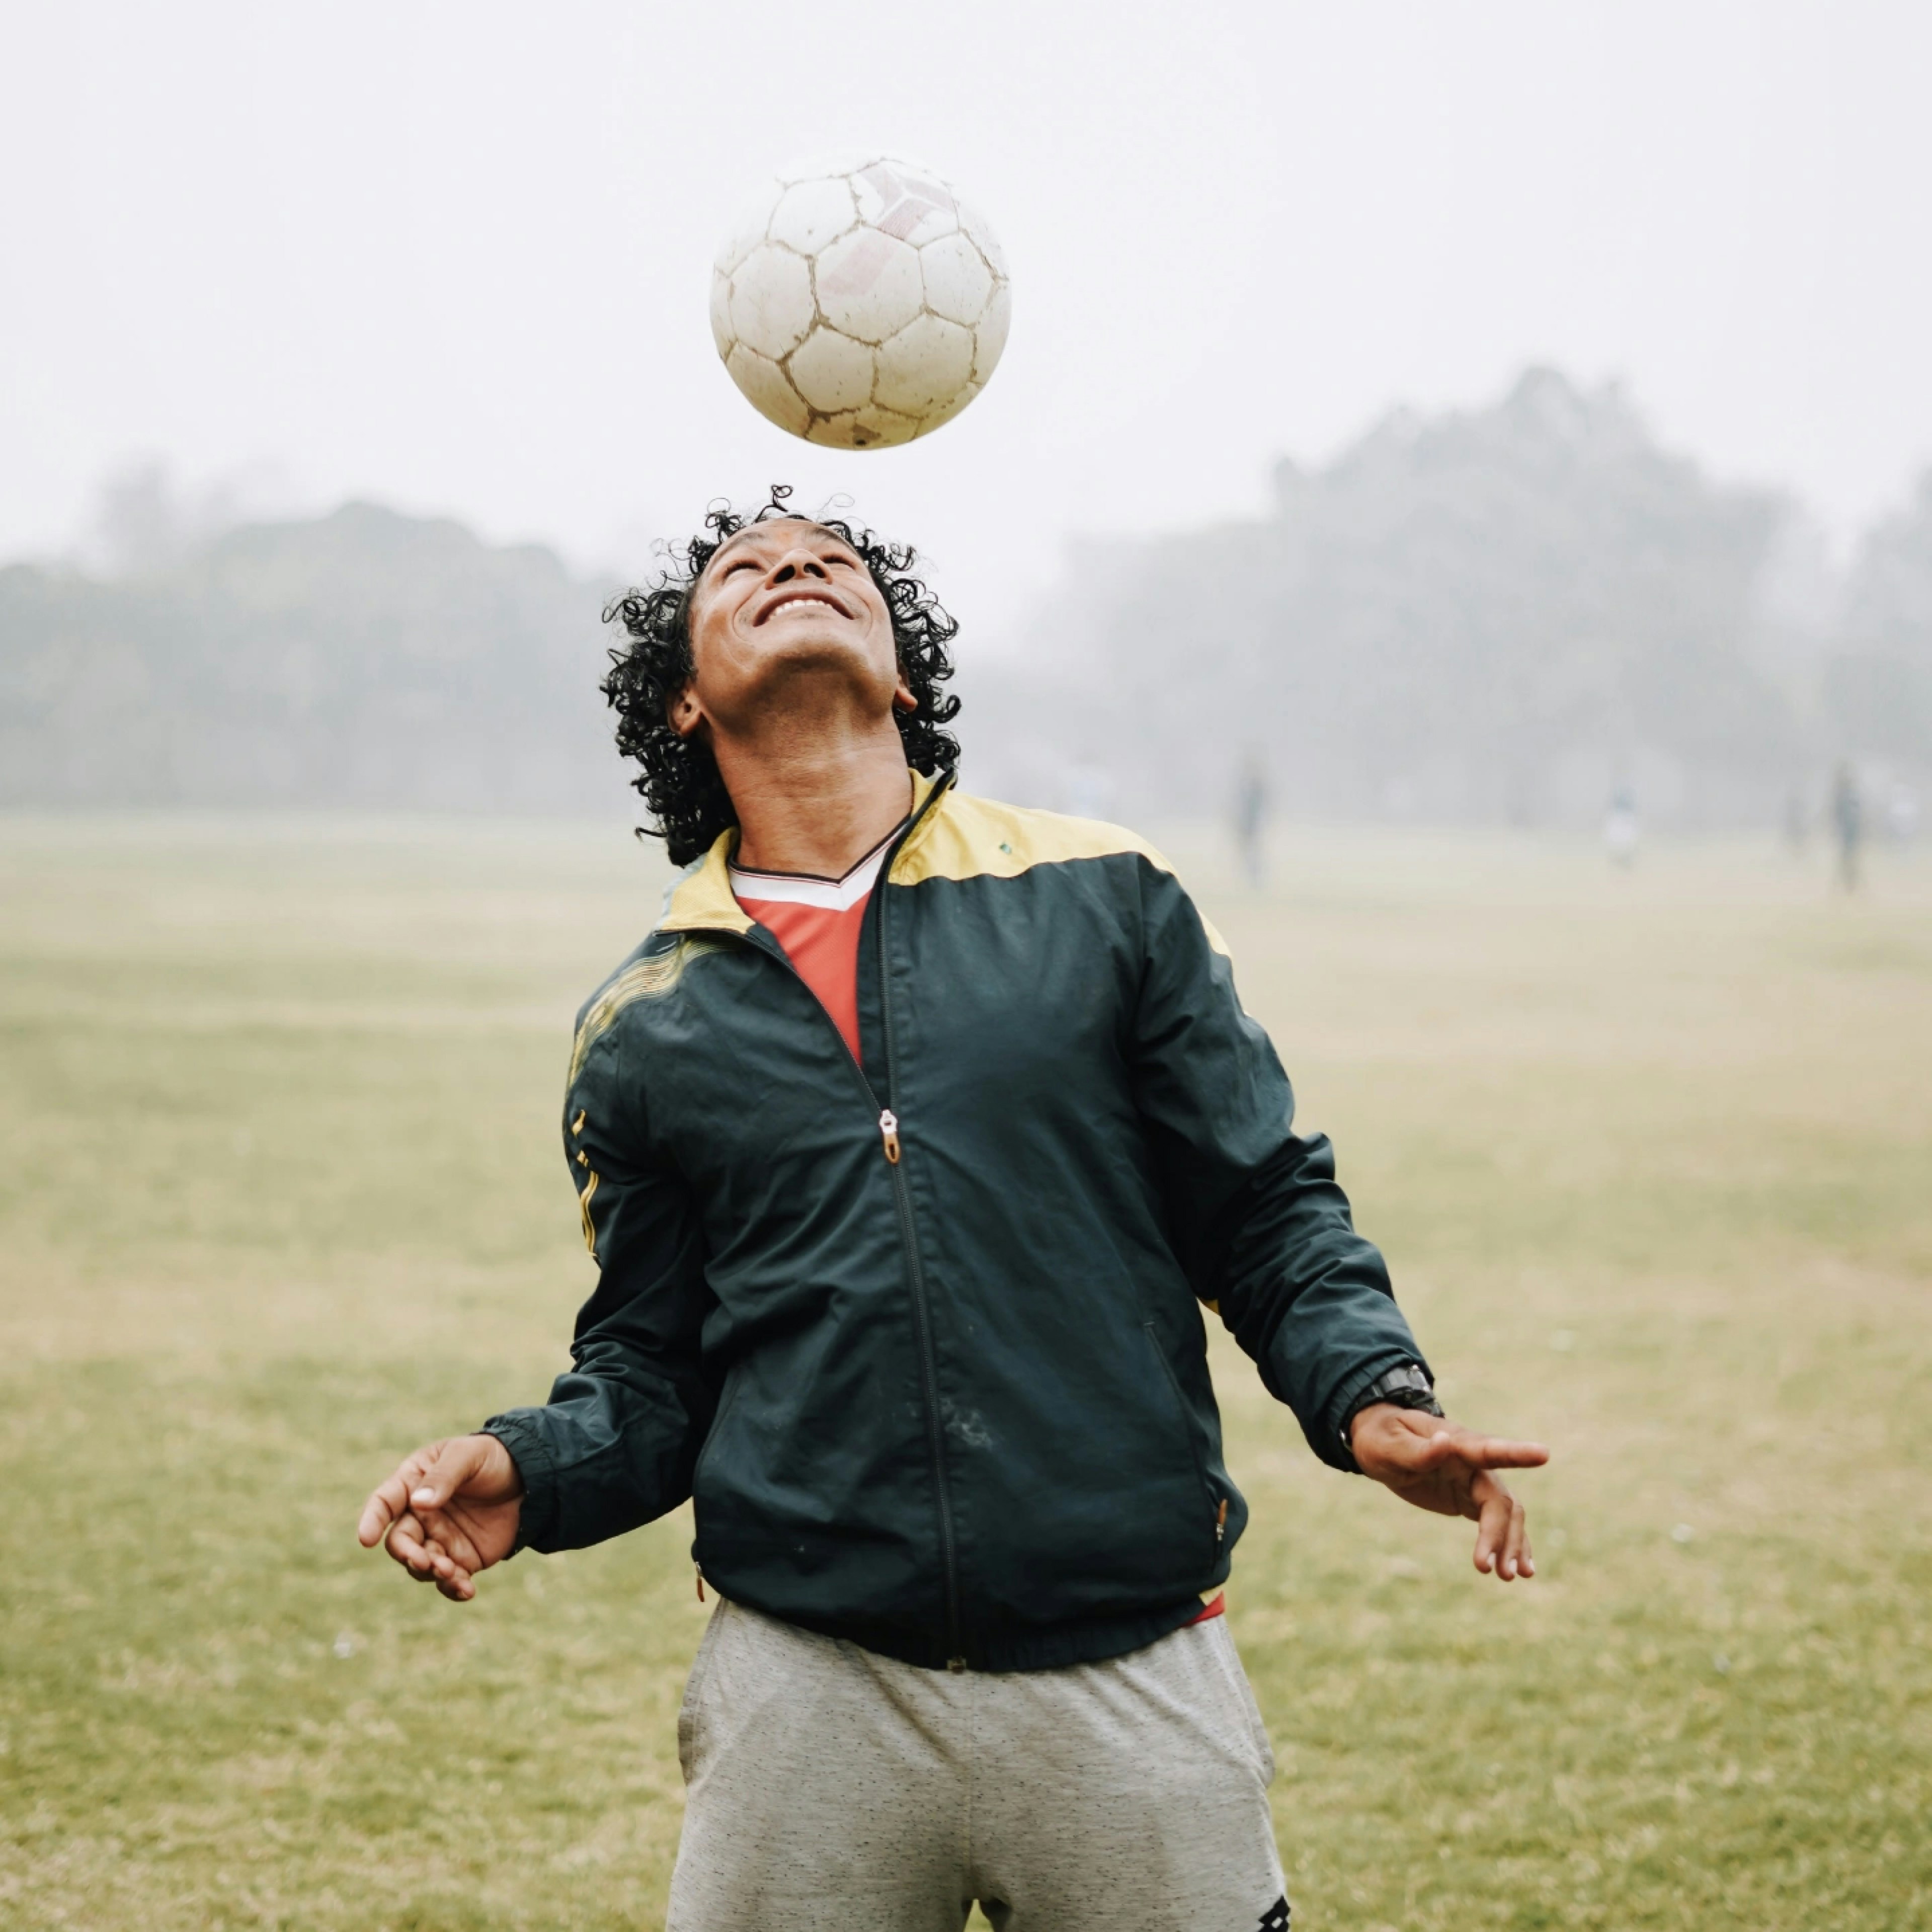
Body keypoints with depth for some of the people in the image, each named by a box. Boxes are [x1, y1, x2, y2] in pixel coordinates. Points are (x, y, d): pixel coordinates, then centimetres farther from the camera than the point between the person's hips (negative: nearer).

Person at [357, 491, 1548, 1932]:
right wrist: (528, 1477, -6)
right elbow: (653, 1375, 14)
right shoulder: (646, 1029, 9)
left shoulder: (1102, 899, 7)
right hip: (810, 1689, 1)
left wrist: (1371, 1401, -10)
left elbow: (1268, 1212, 7)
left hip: (1129, 1686, 0)